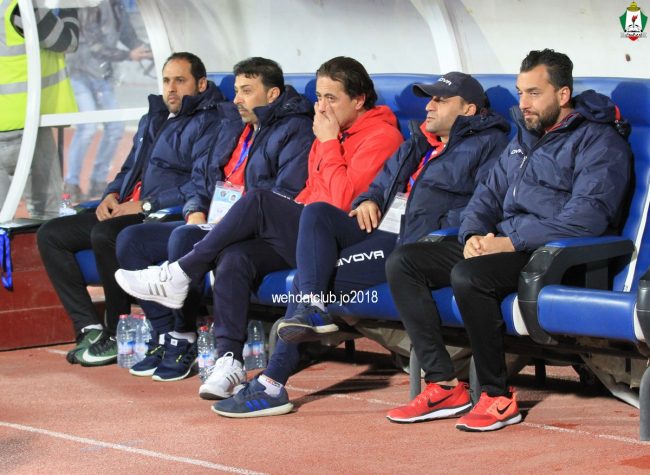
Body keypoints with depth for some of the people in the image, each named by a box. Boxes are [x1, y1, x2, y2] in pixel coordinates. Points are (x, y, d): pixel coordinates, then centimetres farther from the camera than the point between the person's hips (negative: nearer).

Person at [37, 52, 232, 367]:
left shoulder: (209, 122, -5)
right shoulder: (152, 120, 23)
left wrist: (145, 205, -19)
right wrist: (112, 195, 7)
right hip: (125, 211, 10)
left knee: (104, 235, -35)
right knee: (50, 235, -2)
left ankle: (117, 335, -20)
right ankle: (90, 328, -11)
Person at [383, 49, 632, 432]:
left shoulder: (598, 142, -5)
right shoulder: (525, 137, 22)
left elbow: (587, 216, -18)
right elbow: (490, 194, 24)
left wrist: (513, 241, -21)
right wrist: (474, 235, 0)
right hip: (502, 243, 9)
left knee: (468, 276, -35)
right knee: (403, 262, -5)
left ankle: (498, 397, -20)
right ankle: (444, 386, -11)